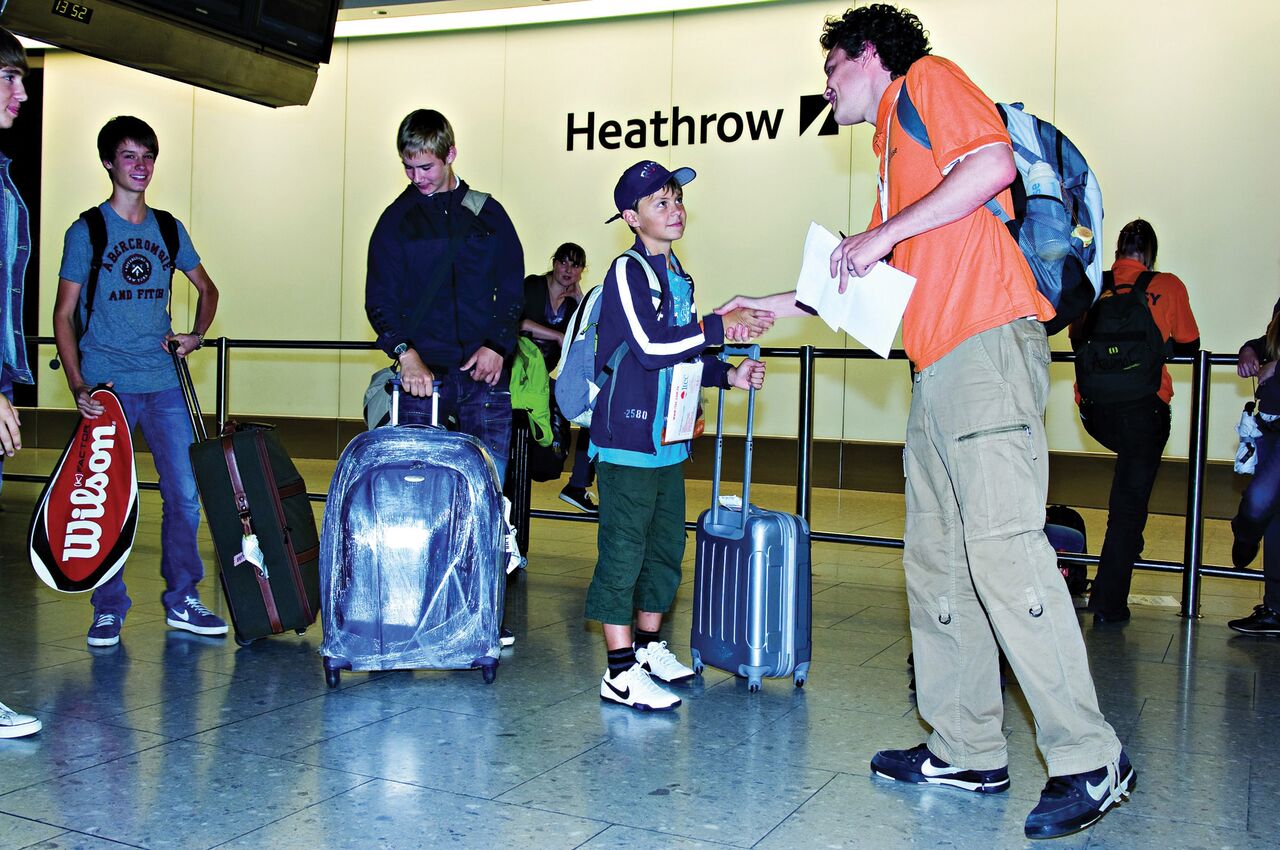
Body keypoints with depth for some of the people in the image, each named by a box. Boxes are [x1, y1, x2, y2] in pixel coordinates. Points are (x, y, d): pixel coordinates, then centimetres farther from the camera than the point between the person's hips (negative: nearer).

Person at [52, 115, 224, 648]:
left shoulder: (169, 229, 11)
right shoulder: (86, 232, 1)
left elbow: (207, 289, 24)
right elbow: (64, 315, -1)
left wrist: (196, 334, 4)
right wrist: (77, 385, -13)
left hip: (163, 384, 3)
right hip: (106, 386, -3)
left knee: (185, 494, 1)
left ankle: (182, 601, 13)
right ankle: (108, 609, 13)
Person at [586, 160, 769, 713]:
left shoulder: (677, 277, 16)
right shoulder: (627, 272, -10)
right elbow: (650, 346, -21)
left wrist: (728, 375, 7)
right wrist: (721, 326, -17)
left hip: (668, 439, 9)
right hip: (627, 438, -9)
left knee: (665, 546, 15)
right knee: (623, 551, -5)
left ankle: (649, 646, 29)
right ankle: (621, 672, -1)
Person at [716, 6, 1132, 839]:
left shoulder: (930, 79, 7)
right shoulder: (895, 148, 31)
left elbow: (994, 162, -14)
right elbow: (871, 282, 36)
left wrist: (884, 234, -9)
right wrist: (781, 305, 40)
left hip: (988, 342, -10)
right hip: (938, 368, 10)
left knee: (1002, 545, -16)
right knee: (938, 560, 6)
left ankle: (1091, 761, -11)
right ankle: (969, 752, 11)